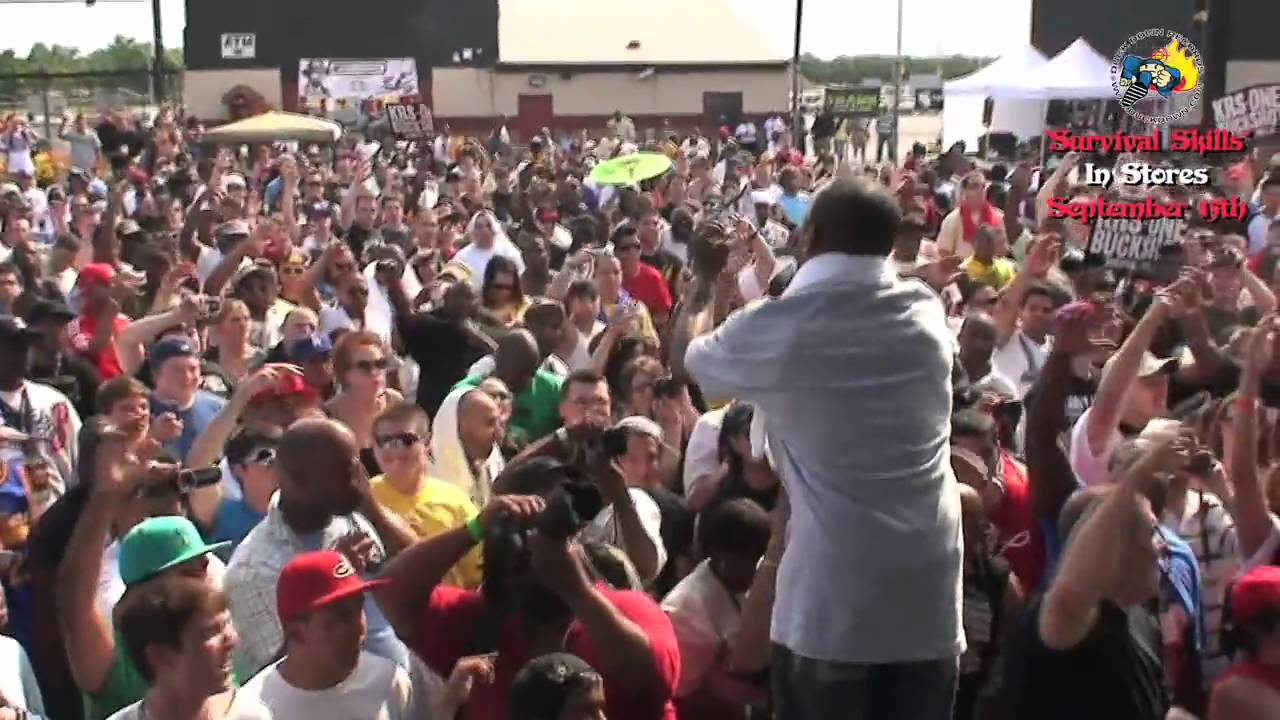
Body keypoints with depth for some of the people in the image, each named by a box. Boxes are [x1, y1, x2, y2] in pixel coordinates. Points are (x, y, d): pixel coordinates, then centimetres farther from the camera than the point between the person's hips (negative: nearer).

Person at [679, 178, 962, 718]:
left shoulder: (775, 327, -6)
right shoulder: (928, 314, 3)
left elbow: (685, 355, 15)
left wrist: (706, 281, 33)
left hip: (831, 597, -3)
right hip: (929, 592, 4)